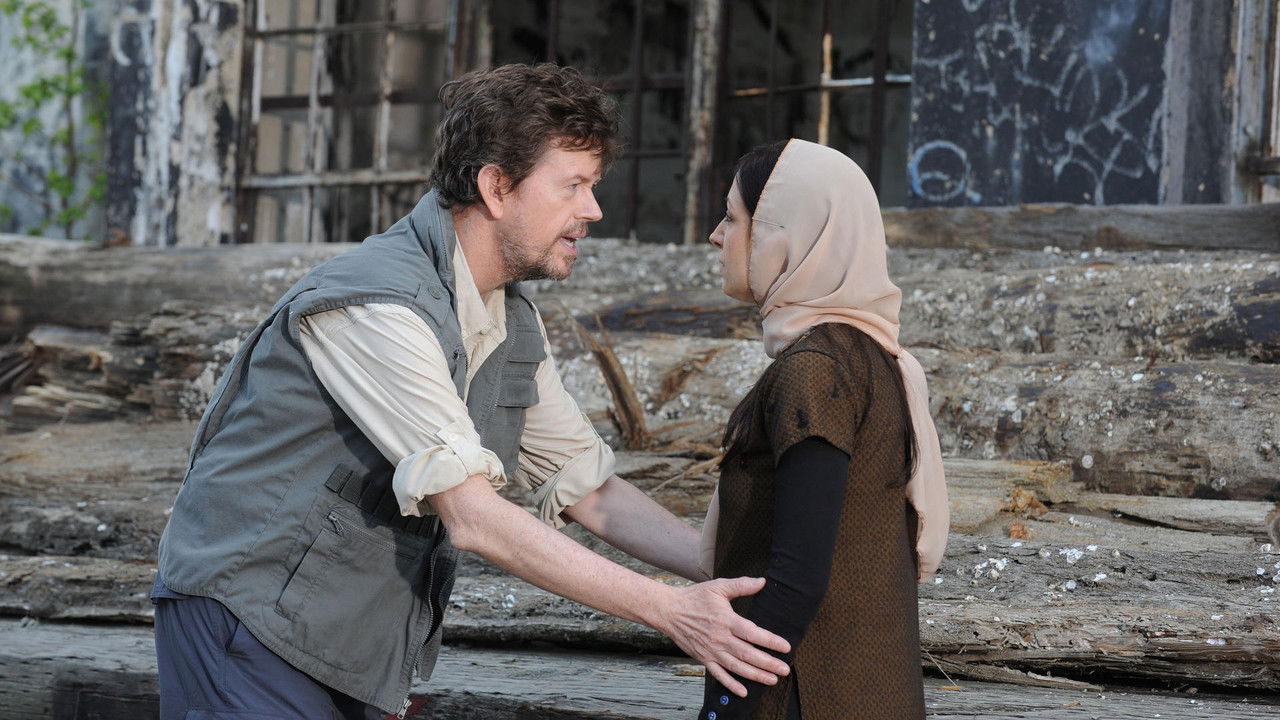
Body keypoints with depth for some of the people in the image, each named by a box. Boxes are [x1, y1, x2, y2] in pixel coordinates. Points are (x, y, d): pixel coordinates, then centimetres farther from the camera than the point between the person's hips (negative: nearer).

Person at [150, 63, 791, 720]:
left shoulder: (515, 326, 8)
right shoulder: (377, 308, -23)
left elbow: (591, 492, 12)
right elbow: (472, 517, -27)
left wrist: (737, 571, -3)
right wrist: (669, 610, -26)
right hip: (248, 615, -9)